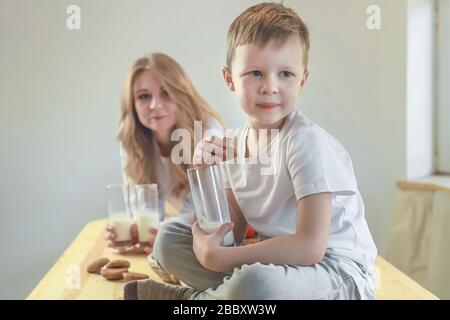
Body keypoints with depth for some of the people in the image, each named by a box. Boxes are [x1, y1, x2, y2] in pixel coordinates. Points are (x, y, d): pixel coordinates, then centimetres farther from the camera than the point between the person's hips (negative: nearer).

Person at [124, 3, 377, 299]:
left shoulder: (306, 140, -20)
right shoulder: (234, 144, 1)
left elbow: (310, 247, -26)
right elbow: (233, 235, 4)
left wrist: (215, 257, -20)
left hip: (341, 273, -6)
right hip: (278, 259, 6)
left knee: (253, 283, -36)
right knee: (169, 237, 5)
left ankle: (190, 296, -5)